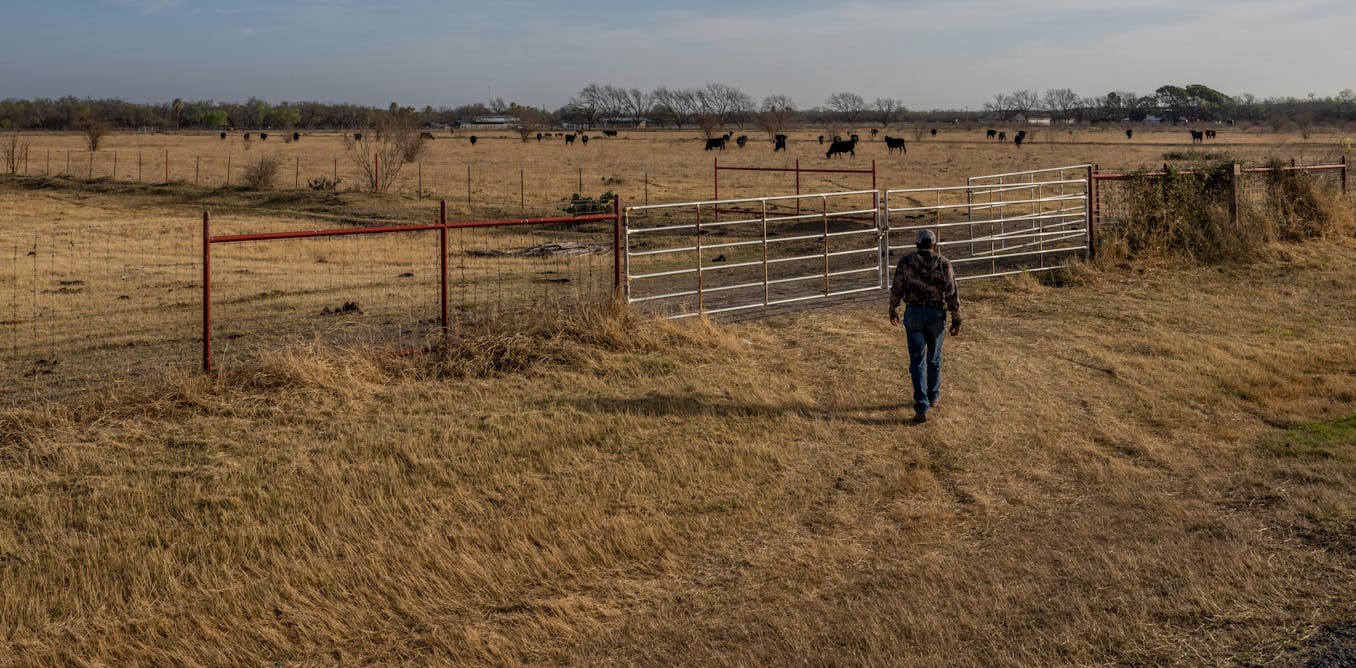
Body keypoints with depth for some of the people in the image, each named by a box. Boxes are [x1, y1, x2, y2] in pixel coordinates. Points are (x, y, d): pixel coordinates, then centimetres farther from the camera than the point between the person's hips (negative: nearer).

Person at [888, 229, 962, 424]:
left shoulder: (906, 262, -4)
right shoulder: (944, 264, -4)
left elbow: (896, 289, -1)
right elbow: (952, 294, -7)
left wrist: (893, 310, 16)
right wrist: (956, 320, 0)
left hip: (913, 314, -1)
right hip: (936, 315, 1)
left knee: (917, 362, 1)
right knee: (934, 358, 21)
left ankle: (922, 408, -8)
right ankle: (932, 397, 39)